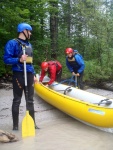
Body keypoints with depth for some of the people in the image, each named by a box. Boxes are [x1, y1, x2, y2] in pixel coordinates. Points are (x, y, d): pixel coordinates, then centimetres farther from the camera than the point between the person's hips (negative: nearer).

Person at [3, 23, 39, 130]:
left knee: (30, 100, 10)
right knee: (17, 101, 2)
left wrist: (33, 75, 16)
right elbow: (6, 59, -12)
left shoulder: (28, 44, 16)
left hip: (29, 75, 7)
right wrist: (19, 60, -27)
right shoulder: (12, 43, -7)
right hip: (19, 75, -7)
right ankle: (15, 125, 12)